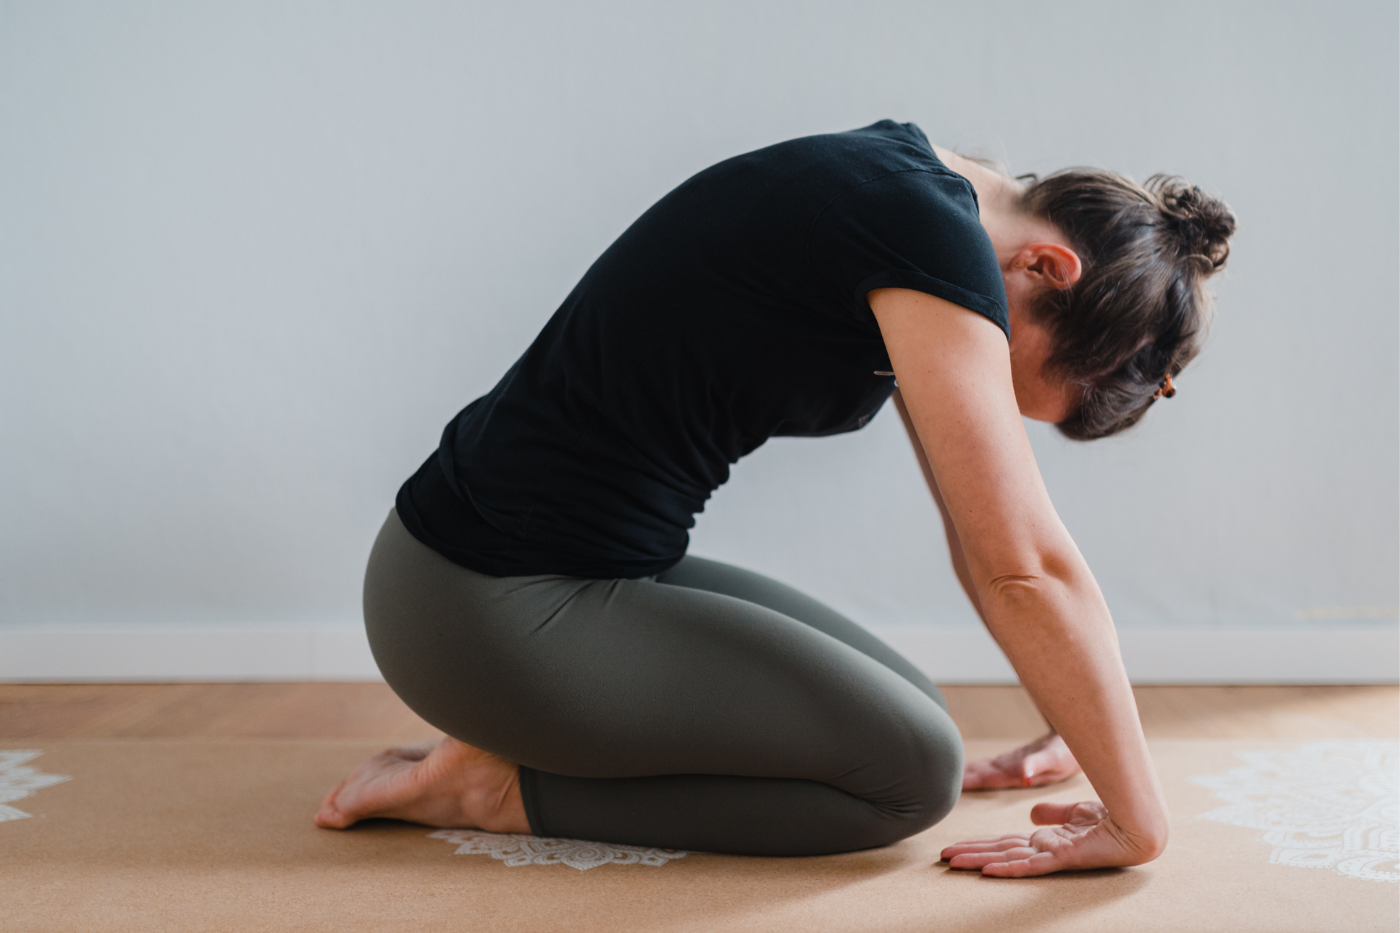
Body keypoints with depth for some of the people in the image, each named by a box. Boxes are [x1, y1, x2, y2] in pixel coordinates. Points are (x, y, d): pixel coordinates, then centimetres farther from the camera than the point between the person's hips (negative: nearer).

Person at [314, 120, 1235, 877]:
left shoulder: (925, 195, 8)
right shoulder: (932, 234, -21)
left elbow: (984, 531, 12)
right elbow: (1027, 567, -21)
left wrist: (1078, 727, 15)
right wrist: (1140, 822, -12)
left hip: (605, 566, 10)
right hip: (493, 611, -10)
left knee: (909, 714, 11)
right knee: (915, 769, -7)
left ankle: (524, 742, 11)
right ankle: (501, 787, -2)